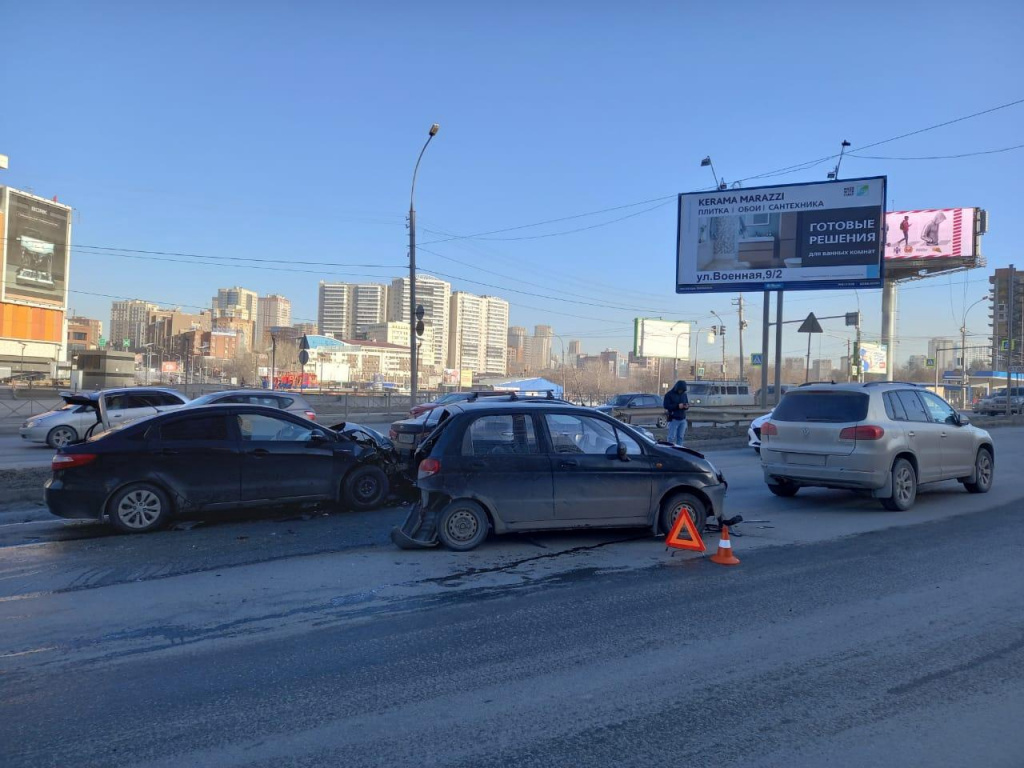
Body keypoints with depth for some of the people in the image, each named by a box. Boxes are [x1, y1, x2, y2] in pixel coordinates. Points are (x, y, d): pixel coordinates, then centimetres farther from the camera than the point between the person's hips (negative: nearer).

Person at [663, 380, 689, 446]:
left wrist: (687, 406, -6)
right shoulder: (669, 394, -5)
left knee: (680, 437, 7)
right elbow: (666, 405, -12)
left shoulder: (684, 394, 10)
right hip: (674, 419, -5)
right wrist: (677, 406, -22)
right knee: (672, 437, -6)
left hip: (683, 419, 5)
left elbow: (687, 403, 19)